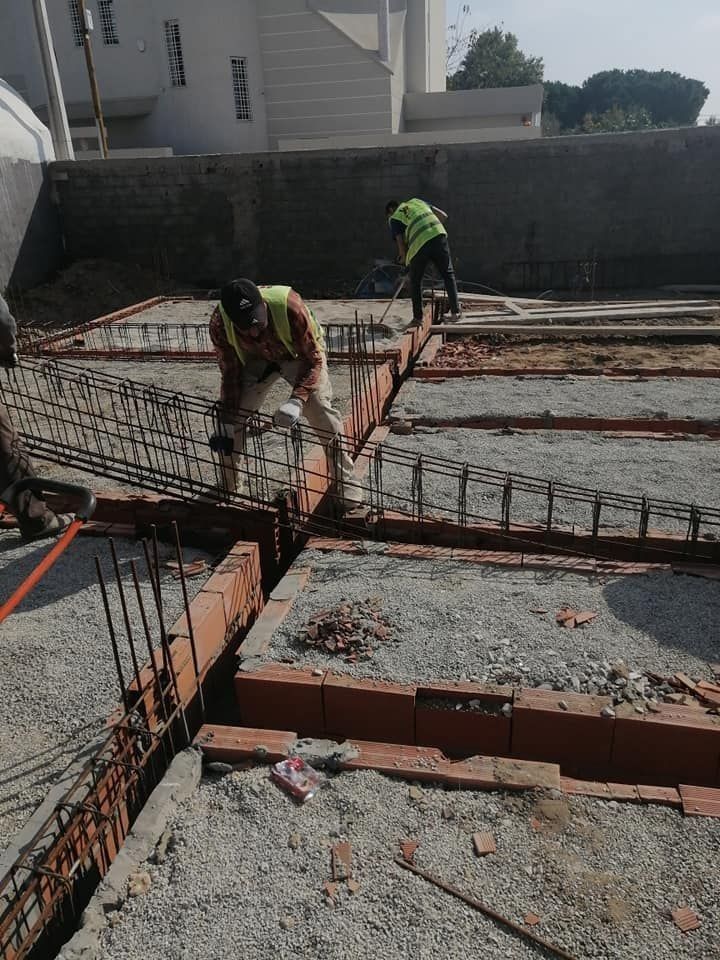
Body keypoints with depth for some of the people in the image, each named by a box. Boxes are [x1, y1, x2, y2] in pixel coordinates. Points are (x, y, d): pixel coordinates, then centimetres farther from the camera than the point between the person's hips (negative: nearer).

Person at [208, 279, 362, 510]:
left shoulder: (289, 306, -41)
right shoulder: (220, 324, -31)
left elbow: (314, 359, -29)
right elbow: (230, 373, -16)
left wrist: (296, 400, -43)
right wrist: (226, 423, -18)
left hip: (301, 355, -3)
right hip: (256, 359, 3)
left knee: (323, 416, -18)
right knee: (234, 416, -6)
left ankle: (347, 486, -3)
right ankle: (228, 487, 15)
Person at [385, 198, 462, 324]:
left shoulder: (394, 219, 18)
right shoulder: (417, 201, 30)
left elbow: (401, 244, 8)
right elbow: (443, 216, 23)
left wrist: (404, 259, 26)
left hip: (419, 244, -3)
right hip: (439, 235, 3)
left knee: (415, 282, 17)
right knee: (448, 274, 14)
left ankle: (418, 318, 19)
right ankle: (455, 312, 5)